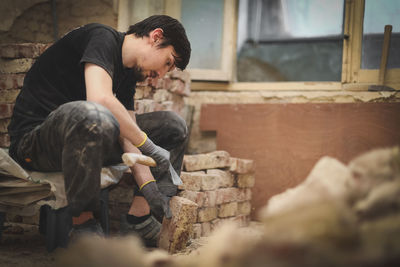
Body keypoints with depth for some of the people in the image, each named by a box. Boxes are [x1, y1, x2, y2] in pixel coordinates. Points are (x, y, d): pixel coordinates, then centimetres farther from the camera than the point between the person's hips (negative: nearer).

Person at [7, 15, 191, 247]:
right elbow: (100, 98, -31)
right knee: (93, 116, -42)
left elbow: (129, 136, 5)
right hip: (33, 139, -9)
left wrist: (149, 189, -7)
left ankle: (138, 218, -3)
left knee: (174, 126, 10)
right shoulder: (102, 37, -13)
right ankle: (83, 226, -23)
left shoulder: (127, 74, 13)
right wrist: (148, 146, -23)